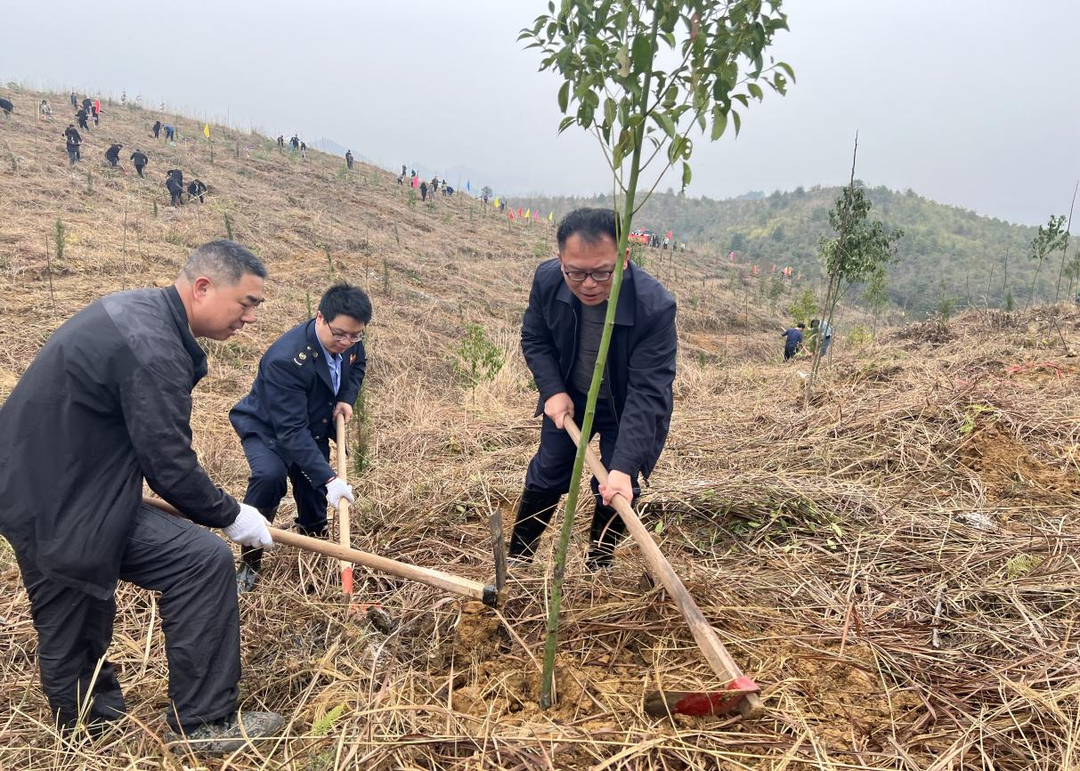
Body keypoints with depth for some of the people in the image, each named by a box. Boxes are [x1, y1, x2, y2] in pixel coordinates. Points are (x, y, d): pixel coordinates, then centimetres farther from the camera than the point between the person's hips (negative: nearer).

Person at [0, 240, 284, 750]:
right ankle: (202, 722, 1)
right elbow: (171, 468, -23)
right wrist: (230, 516, -9)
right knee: (204, 562, -11)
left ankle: (87, 725, 44)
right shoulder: (153, 347, -26)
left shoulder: (134, 309, 6)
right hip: (68, 510, -10)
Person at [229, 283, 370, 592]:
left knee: (313, 493, 10)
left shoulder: (349, 342, -18)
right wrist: (328, 478, -46)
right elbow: (291, 431, -40)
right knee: (270, 475, -33)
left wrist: (347, 398, -11)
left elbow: (358, 365, 9)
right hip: (266, 428, -6)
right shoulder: (286, 359, -39)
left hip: (313, 429, 6)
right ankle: (249, 563, -16)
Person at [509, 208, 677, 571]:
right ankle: (517, 558, 32)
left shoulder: (655, 307, -37)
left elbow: (647, 394, -37)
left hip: (624, 407, -3)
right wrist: (553, 390, -19)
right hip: (569, 396, 3)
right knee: (547, 475, 12)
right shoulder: (547, 280, -25)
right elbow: (534, 339, -5)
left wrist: (623, 468, -43)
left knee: (615, 490, -2)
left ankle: (598, 565, 26)